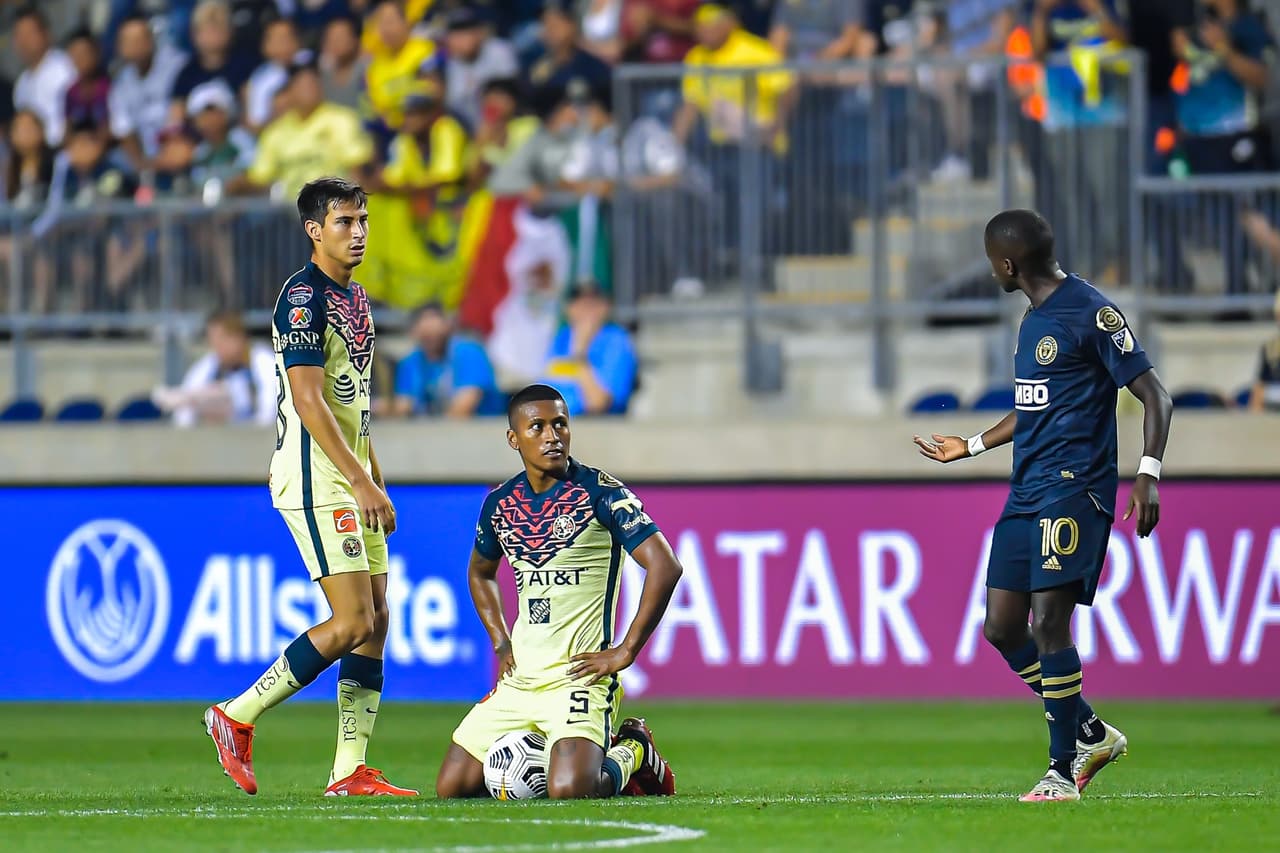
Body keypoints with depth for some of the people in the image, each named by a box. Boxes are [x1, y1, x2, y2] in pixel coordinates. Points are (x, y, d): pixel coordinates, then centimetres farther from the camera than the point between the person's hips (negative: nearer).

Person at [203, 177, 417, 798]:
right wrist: (360, 480, -23)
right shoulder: (304, 297, -13)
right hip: (316, 483, -10)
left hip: (350, 483, 10)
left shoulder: (354, 298, 17)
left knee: (376, 619, 4)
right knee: (353, 622, -14)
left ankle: (351, 770, 4)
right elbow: (307, 399, -20)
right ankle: (237, 717, -3)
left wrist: (376, 481, 20)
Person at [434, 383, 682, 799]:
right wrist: (501, 643, 14)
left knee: (568, 789, -27)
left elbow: (665, 566, -16)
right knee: (451, 787, 0)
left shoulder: (600, 493, -9)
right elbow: (480, 572, 29)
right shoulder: (500, 503, 9)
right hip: (519, 679, 6)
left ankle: (632, 754, 8)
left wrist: (626, 651, -16)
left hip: (580, 674, -6)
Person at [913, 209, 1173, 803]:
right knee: (1002, 628, 5)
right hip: (1025, 496, 9)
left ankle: (1064, 770, -7)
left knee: (1048, 623, -15)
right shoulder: (1034, 319, 18)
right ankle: (1091, 735, 18)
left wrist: (1148, 474, -22)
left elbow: (1154, 396, -11)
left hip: (1073, 490, -9)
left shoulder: (1090, 313, -10)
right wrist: (971, 447, 41)